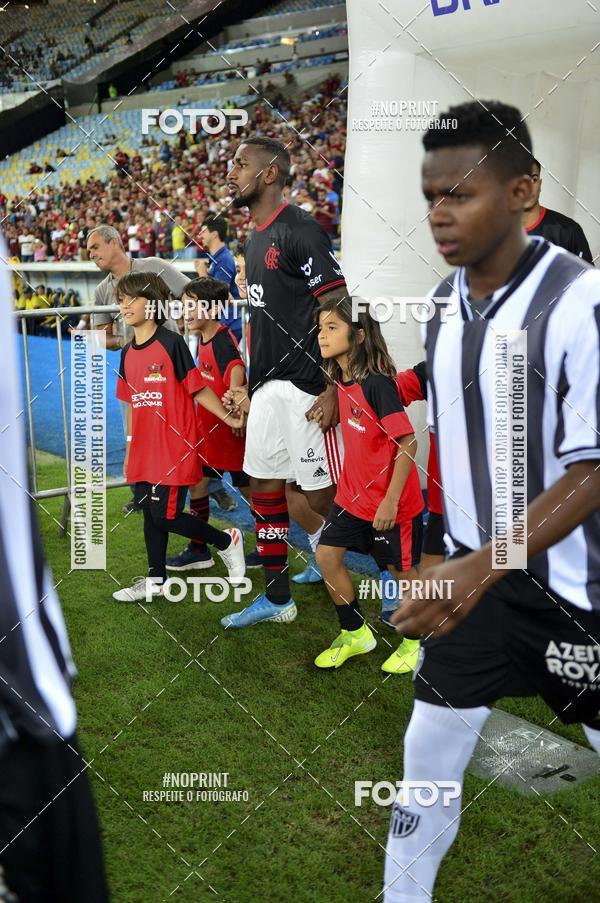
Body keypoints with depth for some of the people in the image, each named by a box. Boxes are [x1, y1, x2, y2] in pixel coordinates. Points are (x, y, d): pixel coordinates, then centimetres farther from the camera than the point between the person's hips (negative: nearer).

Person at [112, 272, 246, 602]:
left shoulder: (171, 343, -11)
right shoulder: (127, 352, 10)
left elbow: (198, 389, -8)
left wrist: (229, 419, -11)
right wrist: (129, 448, 19)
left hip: (173, 448, -7)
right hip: (144, 451, 7)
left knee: (166, 516, -5)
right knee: (150, 513, 14)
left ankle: (227, 540, 16)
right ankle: (155, 581, 27)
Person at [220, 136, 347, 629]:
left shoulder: (300, 230, -13)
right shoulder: (255, 239, 15)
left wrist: (332, 389, -22)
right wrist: (250, 383, 20)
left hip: (306, 386, -9)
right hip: (267, 386, 9)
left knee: (322, 494, -3)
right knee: (265, 487, 12)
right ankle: (276, 598, 24)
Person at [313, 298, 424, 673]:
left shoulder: (377, 384, -23)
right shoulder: (340, 380, 1)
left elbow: (408, 442, -23)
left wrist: (391, 499, -24)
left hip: (392, 501, -7)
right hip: (353, 494, 8)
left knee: (400, 569, 9)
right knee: (327, 555, 6)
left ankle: (417, 639, 34)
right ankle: (356, 634, 25)